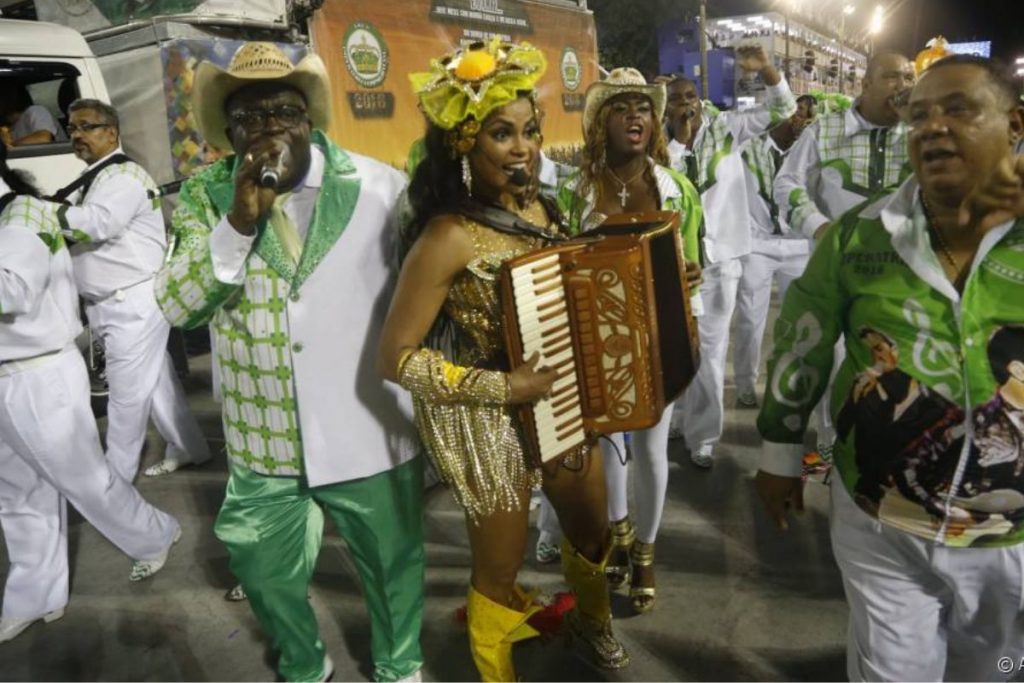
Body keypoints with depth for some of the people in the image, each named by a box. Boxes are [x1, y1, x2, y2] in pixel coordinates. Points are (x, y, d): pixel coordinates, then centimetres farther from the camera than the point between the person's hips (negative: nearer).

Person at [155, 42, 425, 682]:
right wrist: (239, 220, -24)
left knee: (393, 568, 18)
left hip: (370, 437, -1)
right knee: (266, 574, 21)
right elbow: (175, 305, -11)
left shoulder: (380, 186, -7)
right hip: (263, 444, 2)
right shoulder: (206, 198, -1)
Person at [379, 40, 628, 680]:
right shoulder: (449, 236, -24)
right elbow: (396, 357, -21)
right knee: (501, 571, 13)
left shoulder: (540, 208, -2)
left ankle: (593, 620, 58)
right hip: (488, 424, -7)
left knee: (592, 532, 26)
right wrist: (502, 386, -25)